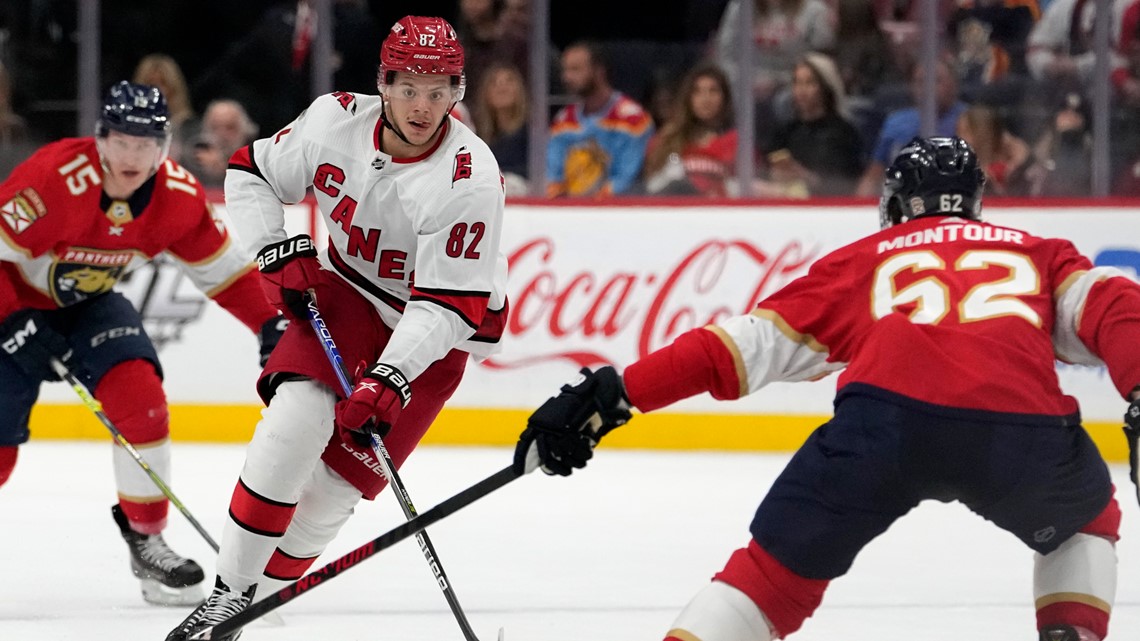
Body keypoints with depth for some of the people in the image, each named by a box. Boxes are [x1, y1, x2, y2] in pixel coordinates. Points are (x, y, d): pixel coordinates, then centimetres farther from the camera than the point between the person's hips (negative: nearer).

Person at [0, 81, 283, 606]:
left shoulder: (178, 197, -14)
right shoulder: (55, 179, -32)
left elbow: (222, 267, -1)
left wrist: (270, 324, -8)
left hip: (88, 304, 4)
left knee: (141, 400, -16)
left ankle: (145, 538, -1)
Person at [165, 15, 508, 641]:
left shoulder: (470, 179, -27)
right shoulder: (336, 120, -15)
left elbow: (452, 302, -27)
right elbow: (251, 172, 2)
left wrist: (389, 380, -36)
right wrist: (277, 251, -13)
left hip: (432, 332, -3)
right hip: (346, 291, 3)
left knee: (339, 478, -9)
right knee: (294, 423, -21)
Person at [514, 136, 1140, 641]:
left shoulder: (862, 260, 32)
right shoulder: (1036, 254, 34)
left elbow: (749, 342, 23)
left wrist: (613, 393, 22)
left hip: (888, 417, -1)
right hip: (1024, 428, 1)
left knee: (774, 571, 12)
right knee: (1085, 522, 34)